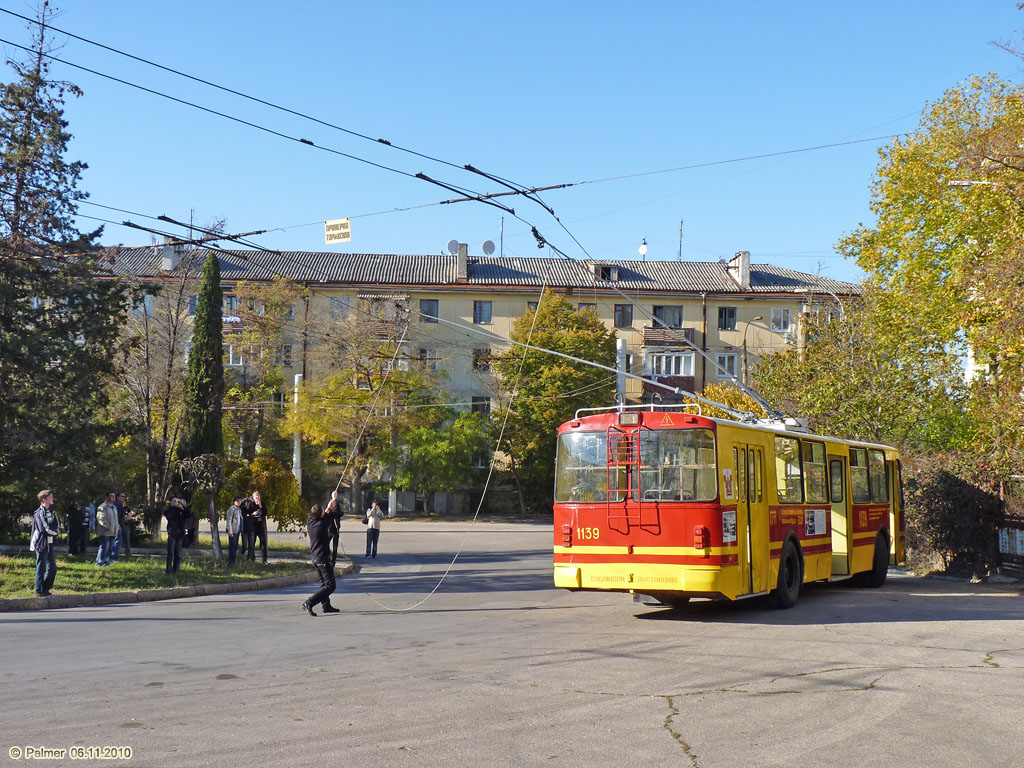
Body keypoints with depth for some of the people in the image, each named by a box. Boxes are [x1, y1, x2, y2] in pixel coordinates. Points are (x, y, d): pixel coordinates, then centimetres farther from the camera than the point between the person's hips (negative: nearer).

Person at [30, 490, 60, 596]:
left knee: (53, 568, 9)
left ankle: (45, 589, 20)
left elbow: (57, 526, 12)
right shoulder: (39, 513, -12)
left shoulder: (51, 512, 14)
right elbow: (44, 529, -19)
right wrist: (55, 532, -6)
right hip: (42, 544, -8)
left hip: (51, 543, 8)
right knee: (41, 568, 0)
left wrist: (54, 530, -9)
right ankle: (39, 591, 8)